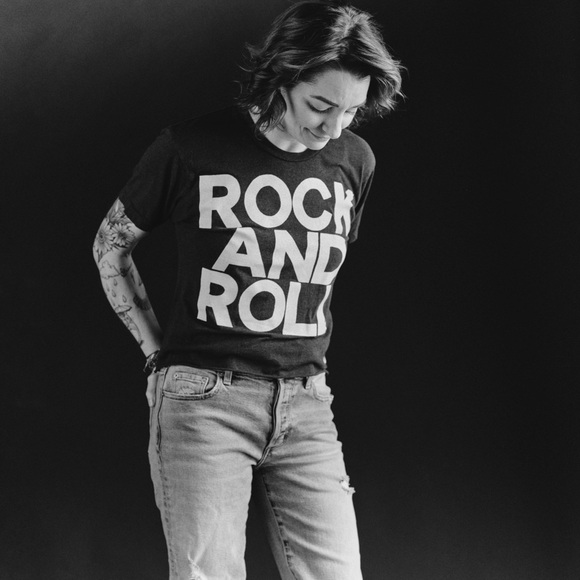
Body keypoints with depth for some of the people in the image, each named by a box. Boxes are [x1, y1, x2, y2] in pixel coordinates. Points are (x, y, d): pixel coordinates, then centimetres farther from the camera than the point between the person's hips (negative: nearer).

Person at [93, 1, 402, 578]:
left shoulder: (354, 160, 6)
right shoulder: (191, 147, -5)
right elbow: (111, 245, 10)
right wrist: (157, 349, 5)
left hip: (304, 406, 4)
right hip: (203, 399, -3)